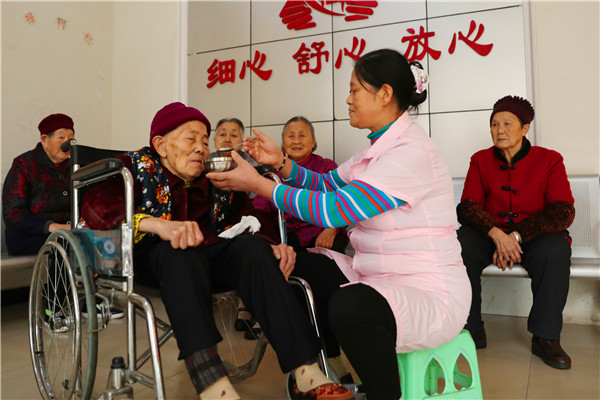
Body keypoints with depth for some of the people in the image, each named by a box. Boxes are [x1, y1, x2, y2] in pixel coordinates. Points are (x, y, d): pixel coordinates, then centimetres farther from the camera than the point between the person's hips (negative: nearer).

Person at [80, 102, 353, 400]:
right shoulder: (137, 166, 0)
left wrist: (269, 245, -17)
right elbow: (95, 206, -19)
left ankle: (307, 372, -30)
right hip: (149, 256, -3)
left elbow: (247, 217, 6)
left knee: (252, 246, -22)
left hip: (205, 256, 4)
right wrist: (157, 225, -36)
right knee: (179, 252, -35)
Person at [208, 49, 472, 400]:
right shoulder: (381, 147, 9)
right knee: (298, 264, 10)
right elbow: (327, 184, 15)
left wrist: (257, 183, -19)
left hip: (430, 293, -9)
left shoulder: (412, 151, -21)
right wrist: (281, 163, 0)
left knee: (350, 306, -37)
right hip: (383, 279, 10)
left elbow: (334, 210, -26)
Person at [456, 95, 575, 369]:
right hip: (489, 234, 1)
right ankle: (472, 331, -15)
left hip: (534, 236, -1)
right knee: (459, 246, -29)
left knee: (555, 250, -34)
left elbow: (563, 210, -9)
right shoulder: (481, 160, 6)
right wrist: (496, 234, -24)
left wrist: (516, 236, -22)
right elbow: (467, 206, -4)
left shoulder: (549, 160, 1)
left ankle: (545, 337, -17)